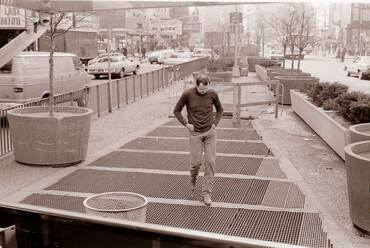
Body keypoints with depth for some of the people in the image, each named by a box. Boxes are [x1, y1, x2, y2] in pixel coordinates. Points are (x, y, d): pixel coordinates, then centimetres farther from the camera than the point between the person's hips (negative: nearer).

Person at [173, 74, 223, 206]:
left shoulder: (212, 94, -8)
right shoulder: (187, 94, -14)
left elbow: (220, 109, 10)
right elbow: (176, 111, -1)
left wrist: (215, 124, -1)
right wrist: (186, 124, -10)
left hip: (210, 132, 2)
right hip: (195, 133, -1)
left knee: (210, 162, -3)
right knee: (196, 162, -1)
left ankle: (206, 193, 7)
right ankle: (193, 178, 36)